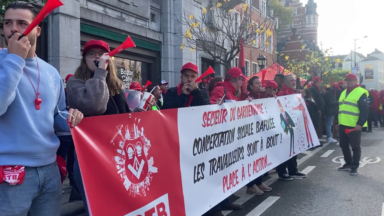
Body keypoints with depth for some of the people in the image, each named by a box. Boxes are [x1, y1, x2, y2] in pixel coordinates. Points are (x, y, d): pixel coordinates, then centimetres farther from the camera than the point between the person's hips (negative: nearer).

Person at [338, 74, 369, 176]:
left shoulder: (360, 93, -9)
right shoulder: (344, 93, 16)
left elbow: (364, 111, -14)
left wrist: (360, 124, -20)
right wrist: (339, 122, 20)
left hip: (354, 126, -8)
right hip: (343, 125, 8)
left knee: (355, 147, 2)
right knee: (344, 146, 14)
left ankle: (354, 167, 10)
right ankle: (348, 164, 27)